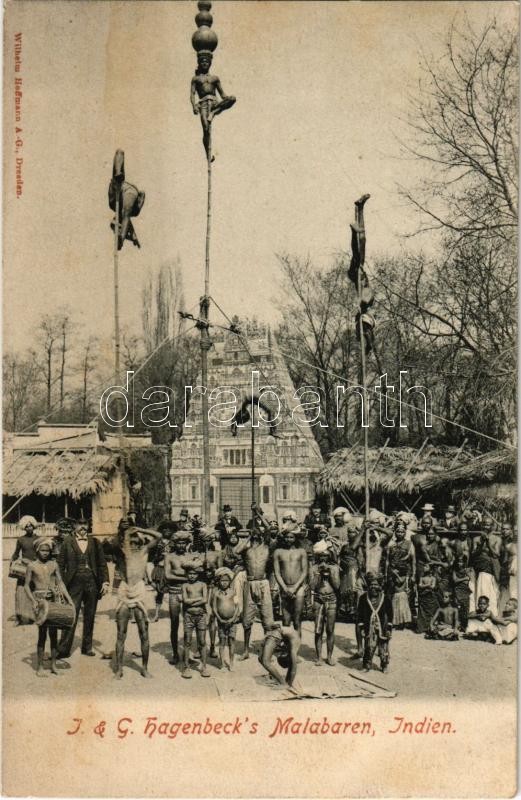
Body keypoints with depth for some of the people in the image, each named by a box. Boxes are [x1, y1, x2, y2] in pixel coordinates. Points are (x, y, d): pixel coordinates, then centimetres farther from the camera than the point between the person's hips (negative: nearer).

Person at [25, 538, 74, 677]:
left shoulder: (53, 564, 9)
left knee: (54, 633, 4)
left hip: (54, 599, 3)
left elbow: (60, 583, 10)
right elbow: (26, 586, 1)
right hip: (40, 600, -3)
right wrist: (33, 601, -13)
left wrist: (69, 599, 2)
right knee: (42, 632, -8)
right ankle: (39, 666, 1)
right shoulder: (32, 565, 1)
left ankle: (53, 664, 14)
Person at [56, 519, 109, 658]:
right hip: (75, 584, -3)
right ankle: (63, 650, -1)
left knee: (90, 618, 9)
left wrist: (105, 581, 1)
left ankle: (87, 647, 21)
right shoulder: (68, 543, 2)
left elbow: (102, 563, 9)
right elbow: (60, 564, 2)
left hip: (92, 583, 3)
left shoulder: (95, 543, 8)